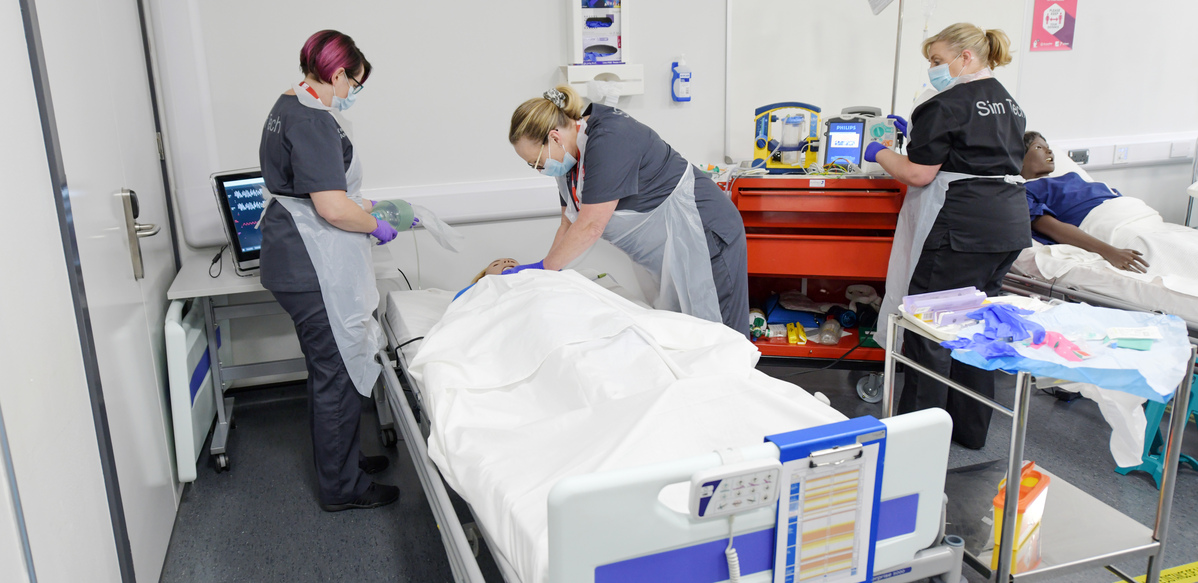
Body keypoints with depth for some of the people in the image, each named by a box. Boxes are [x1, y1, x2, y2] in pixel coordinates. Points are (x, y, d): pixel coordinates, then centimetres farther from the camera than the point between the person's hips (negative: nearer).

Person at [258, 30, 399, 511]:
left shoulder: (287, 107, 14)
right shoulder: (314, 121, -20)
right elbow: (332, 209, -26)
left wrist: (363, 207, 21)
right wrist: (376, 227, -9)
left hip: (295, 260, 11)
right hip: (314, 270, -11)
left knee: (328, 370, 22)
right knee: (336, 375, 1)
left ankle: (338, 458, 38)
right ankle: (342, 487, 15)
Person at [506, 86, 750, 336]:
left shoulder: (608, 139, -23)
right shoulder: (571, 158, 7)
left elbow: (590, 228, -24)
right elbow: (569, 226, 12)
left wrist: (544, 268, -13)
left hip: (704, 238, -9)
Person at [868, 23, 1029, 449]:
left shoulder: (949, 104, -11)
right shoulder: (1008, 102, 18)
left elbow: (918, 174, -14)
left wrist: (879, 153, 3)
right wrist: (914, 132, 22)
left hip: (962, 228, -10)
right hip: (1009, 224, 10)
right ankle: (970, 429, 25)